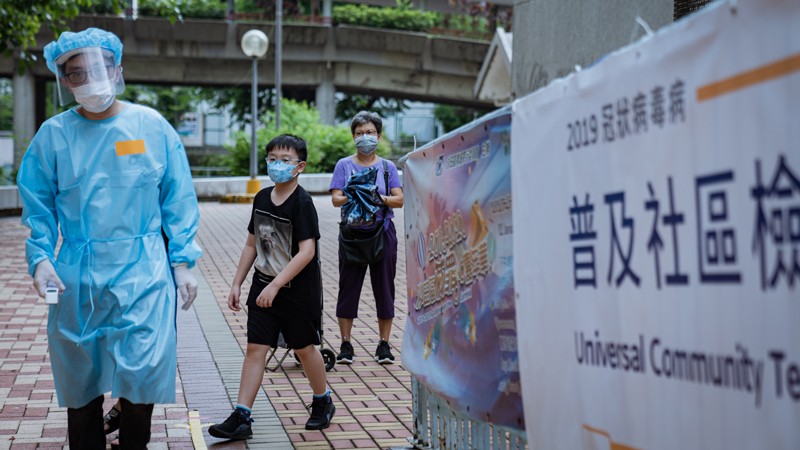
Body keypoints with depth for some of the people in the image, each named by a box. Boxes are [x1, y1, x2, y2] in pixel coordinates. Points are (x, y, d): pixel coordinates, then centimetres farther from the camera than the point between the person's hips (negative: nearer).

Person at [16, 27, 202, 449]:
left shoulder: (153, 127, 2)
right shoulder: (53, 134, 3)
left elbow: (178, 200, 4)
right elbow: (38, 206, 5)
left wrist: (182, 261, -1)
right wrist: (40, 258, -9)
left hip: (142, 274, -1)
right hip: (76, 278, 1)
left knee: (141, 375, -3)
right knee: (81, 383, 9)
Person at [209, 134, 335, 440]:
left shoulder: (302, 203, -15)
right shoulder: (261, 198, 5)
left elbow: (307, 251, -22)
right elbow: (252, 244, 14)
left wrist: (275, 285, -25)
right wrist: (237, 283, 10)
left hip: (298, 291, -5)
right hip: (264, 288, 6)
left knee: (304, 348, 9)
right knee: (255, 348, 0)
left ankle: (323, 402, 32)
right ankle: (241, 417, 0)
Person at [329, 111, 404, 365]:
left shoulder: (387, 167, 9)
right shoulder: (344, 165, 6)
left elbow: (399, 200, -1)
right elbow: (336, 199, -4)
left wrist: (381, 198, -20)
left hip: (383, 232, 1)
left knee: (384, 287, 3)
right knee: (349, 287, 1)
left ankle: (384, 344, 12)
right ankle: (346, 344, 8)